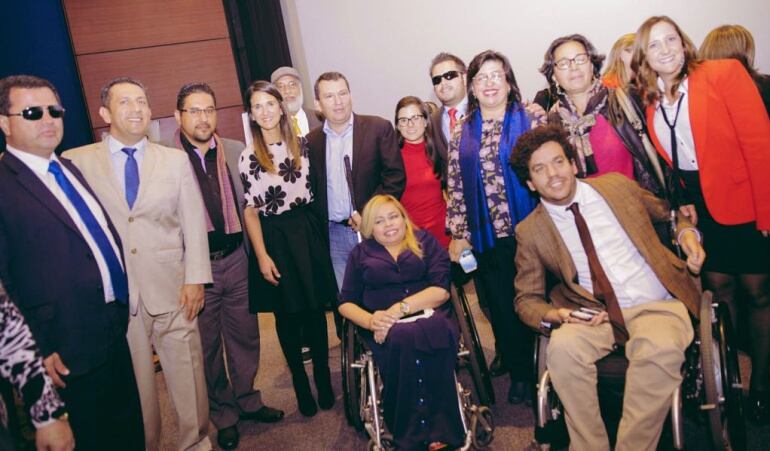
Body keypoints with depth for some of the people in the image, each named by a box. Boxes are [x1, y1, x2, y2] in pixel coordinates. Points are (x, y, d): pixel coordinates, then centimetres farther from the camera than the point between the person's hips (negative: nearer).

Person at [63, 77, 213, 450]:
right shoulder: (77, 162, 1)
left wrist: (195, 279, -2)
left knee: (187, 373, 8)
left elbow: (194, 223, 4)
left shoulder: (176, 160, 7)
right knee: (133, 382, 11)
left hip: (170, 288, 1)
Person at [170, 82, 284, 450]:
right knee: (207, 344, 13)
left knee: (245, 335, 15)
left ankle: (248, 400, 36)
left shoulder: (236, 152, 3)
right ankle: (223, 413, 31)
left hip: (237, 260, 3)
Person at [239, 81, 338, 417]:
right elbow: (250, 210, -3)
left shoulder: (302, 145, 5)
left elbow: (315, 190, 11)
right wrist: (262, 256, -9)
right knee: (287, 315, 8)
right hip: (274, 239, -2)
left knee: (315, 308, 8)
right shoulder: (248, 157, -2)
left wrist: (318, 232, 4)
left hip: (307, 233, 2)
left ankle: (324, 380, 23)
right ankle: (301, 386, 23)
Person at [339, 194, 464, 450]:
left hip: (429, 317, 0)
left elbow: (441, 290, 2)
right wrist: (370, 320, -10)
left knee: (434, 331, -37)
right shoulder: (361, 253, 20)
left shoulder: (426, 242, 15)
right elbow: (346, 303, 13)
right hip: (384, 329, 0)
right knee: (402, 337, -36)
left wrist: (400, 309, -13)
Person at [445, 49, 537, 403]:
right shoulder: (462, 134, 8)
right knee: (501, 307, 10)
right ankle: (519, 373, 28)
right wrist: (458, 234, 4)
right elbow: (455, 186, 8)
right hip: (487, 238, 3)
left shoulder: (530, 121, 1)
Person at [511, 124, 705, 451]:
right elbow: (527, 298, 8)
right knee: (562, 347, -32)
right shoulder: (530, 231, 4)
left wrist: (687, 232, 2)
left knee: (660, 349, -33)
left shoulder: (617, 185, 7)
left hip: (658, 305, 1)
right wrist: (552, 315, -13)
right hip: (595, 316, 0)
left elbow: (668, 211, 24)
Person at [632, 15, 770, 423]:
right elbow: (670, 161, 9)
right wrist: (681, 203, -5)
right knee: (717, 289, 11)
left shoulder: (723, 73, -9)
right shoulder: (650, 102, 5)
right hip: (698, 207, 4)